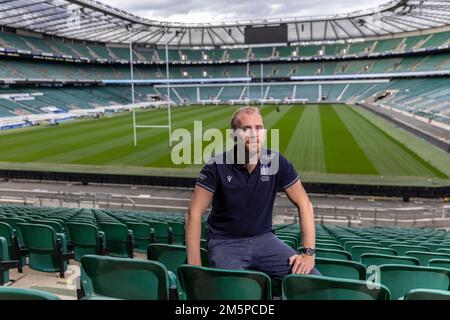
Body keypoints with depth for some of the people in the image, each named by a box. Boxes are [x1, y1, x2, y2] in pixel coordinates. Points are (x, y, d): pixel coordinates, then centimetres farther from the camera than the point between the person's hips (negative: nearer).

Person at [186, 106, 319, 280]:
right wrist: (195, 266, -20)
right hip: (225, 242, -3)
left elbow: (304, 204, -2)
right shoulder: (217, 166, -14)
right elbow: (194, 212, -15)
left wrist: (309, 253, -10)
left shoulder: (276, 162, -8)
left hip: (263, 238, 3)